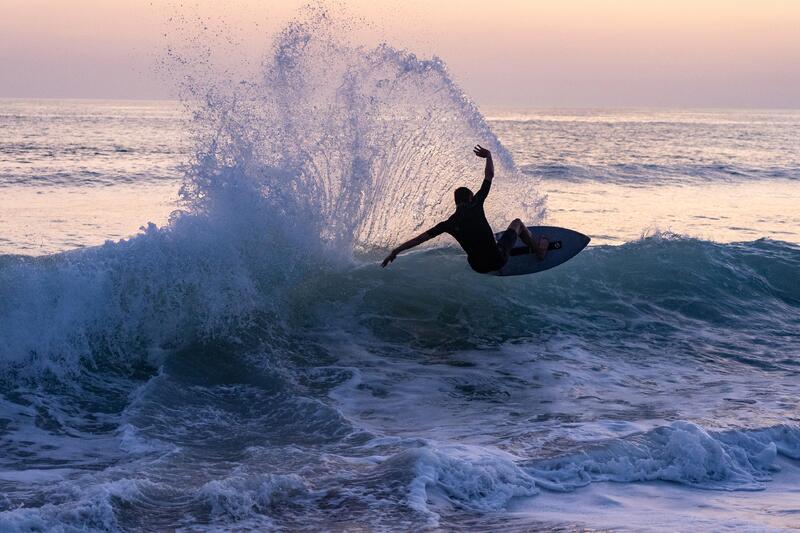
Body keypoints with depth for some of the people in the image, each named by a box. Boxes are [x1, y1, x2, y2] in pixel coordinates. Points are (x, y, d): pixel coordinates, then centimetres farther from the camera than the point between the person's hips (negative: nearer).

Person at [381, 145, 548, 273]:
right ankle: (538, 250, 38)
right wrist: (488, 156, 13)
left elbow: (421, 237, -5)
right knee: (517, 222, 22)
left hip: (478, 266, 3)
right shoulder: (475, 206, -9)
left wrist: (396, 251, -2)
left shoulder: (448, 224, -2)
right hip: (498, 259, -3)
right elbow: (489, 176, -3)